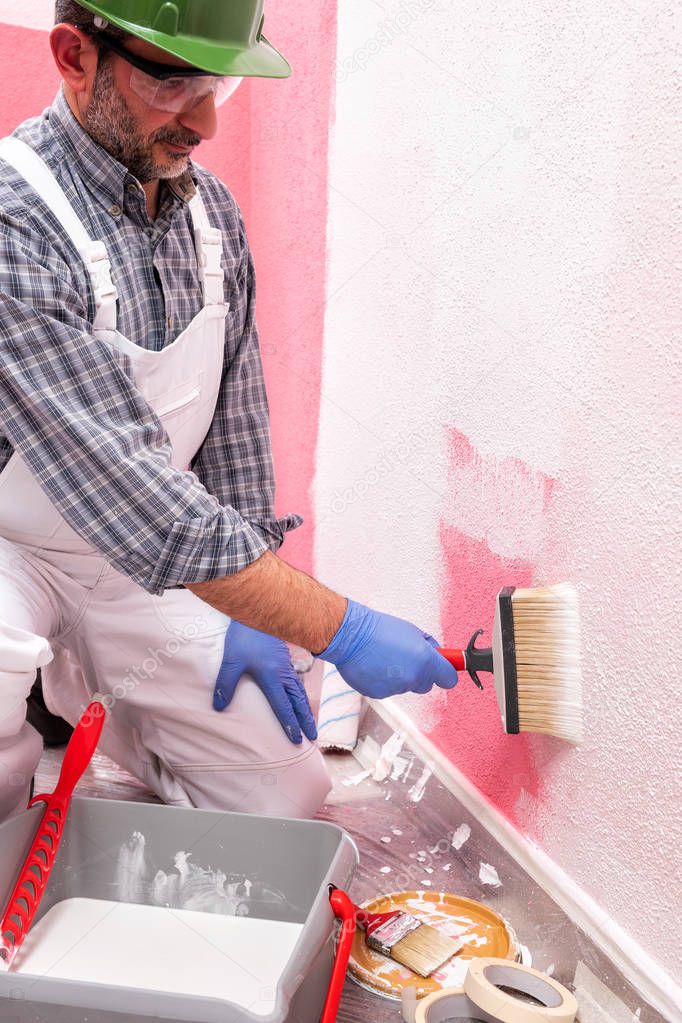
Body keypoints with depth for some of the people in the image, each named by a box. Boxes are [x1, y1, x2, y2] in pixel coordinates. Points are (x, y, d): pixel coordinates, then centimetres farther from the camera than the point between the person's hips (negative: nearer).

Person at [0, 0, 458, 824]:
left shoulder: (214, 216, -4)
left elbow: (235, 422, 1)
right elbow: (126, 486, -34)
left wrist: (250, 616, -1)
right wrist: (339, 631, -32)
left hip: (143, 564, 5)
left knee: (287, 792, 3)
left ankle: (82, 687, 25)